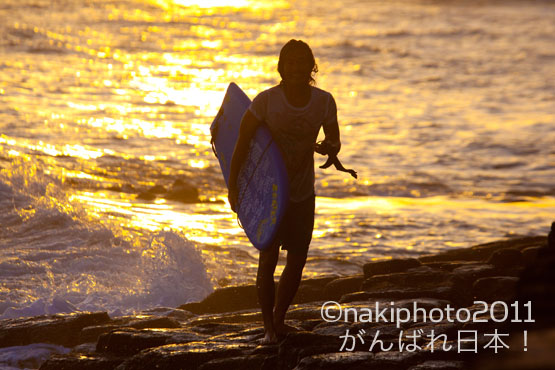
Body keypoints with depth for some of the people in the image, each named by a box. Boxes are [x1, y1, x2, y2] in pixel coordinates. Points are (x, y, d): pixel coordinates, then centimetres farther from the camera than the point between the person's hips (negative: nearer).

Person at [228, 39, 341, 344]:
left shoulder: (324, 101, -6)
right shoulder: (267, 100, -15)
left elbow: (334, 140, 10)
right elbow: (243, 139, -11)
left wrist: (331, 146, -10)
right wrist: (232, 184, -12)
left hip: (303, 192, 4)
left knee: (297, 259, 9)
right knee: (268, 257, -10)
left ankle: (278, 319, 29)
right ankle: (268, 328, 2)